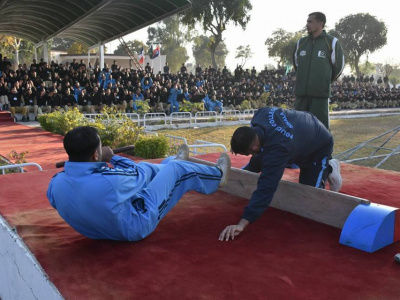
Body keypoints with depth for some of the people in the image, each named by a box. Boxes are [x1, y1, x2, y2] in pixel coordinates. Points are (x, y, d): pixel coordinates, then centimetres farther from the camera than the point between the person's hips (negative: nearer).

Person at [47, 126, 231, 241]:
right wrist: (112, 158, -3)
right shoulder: (109, 181, -41)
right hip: (135, 228, -6)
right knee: (176, 169, 7)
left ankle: (174, 163, 58)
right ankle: (217, 175, 37)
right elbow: (138, 175, -17)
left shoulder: (55, 184, -23)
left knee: (146, 167, 23)